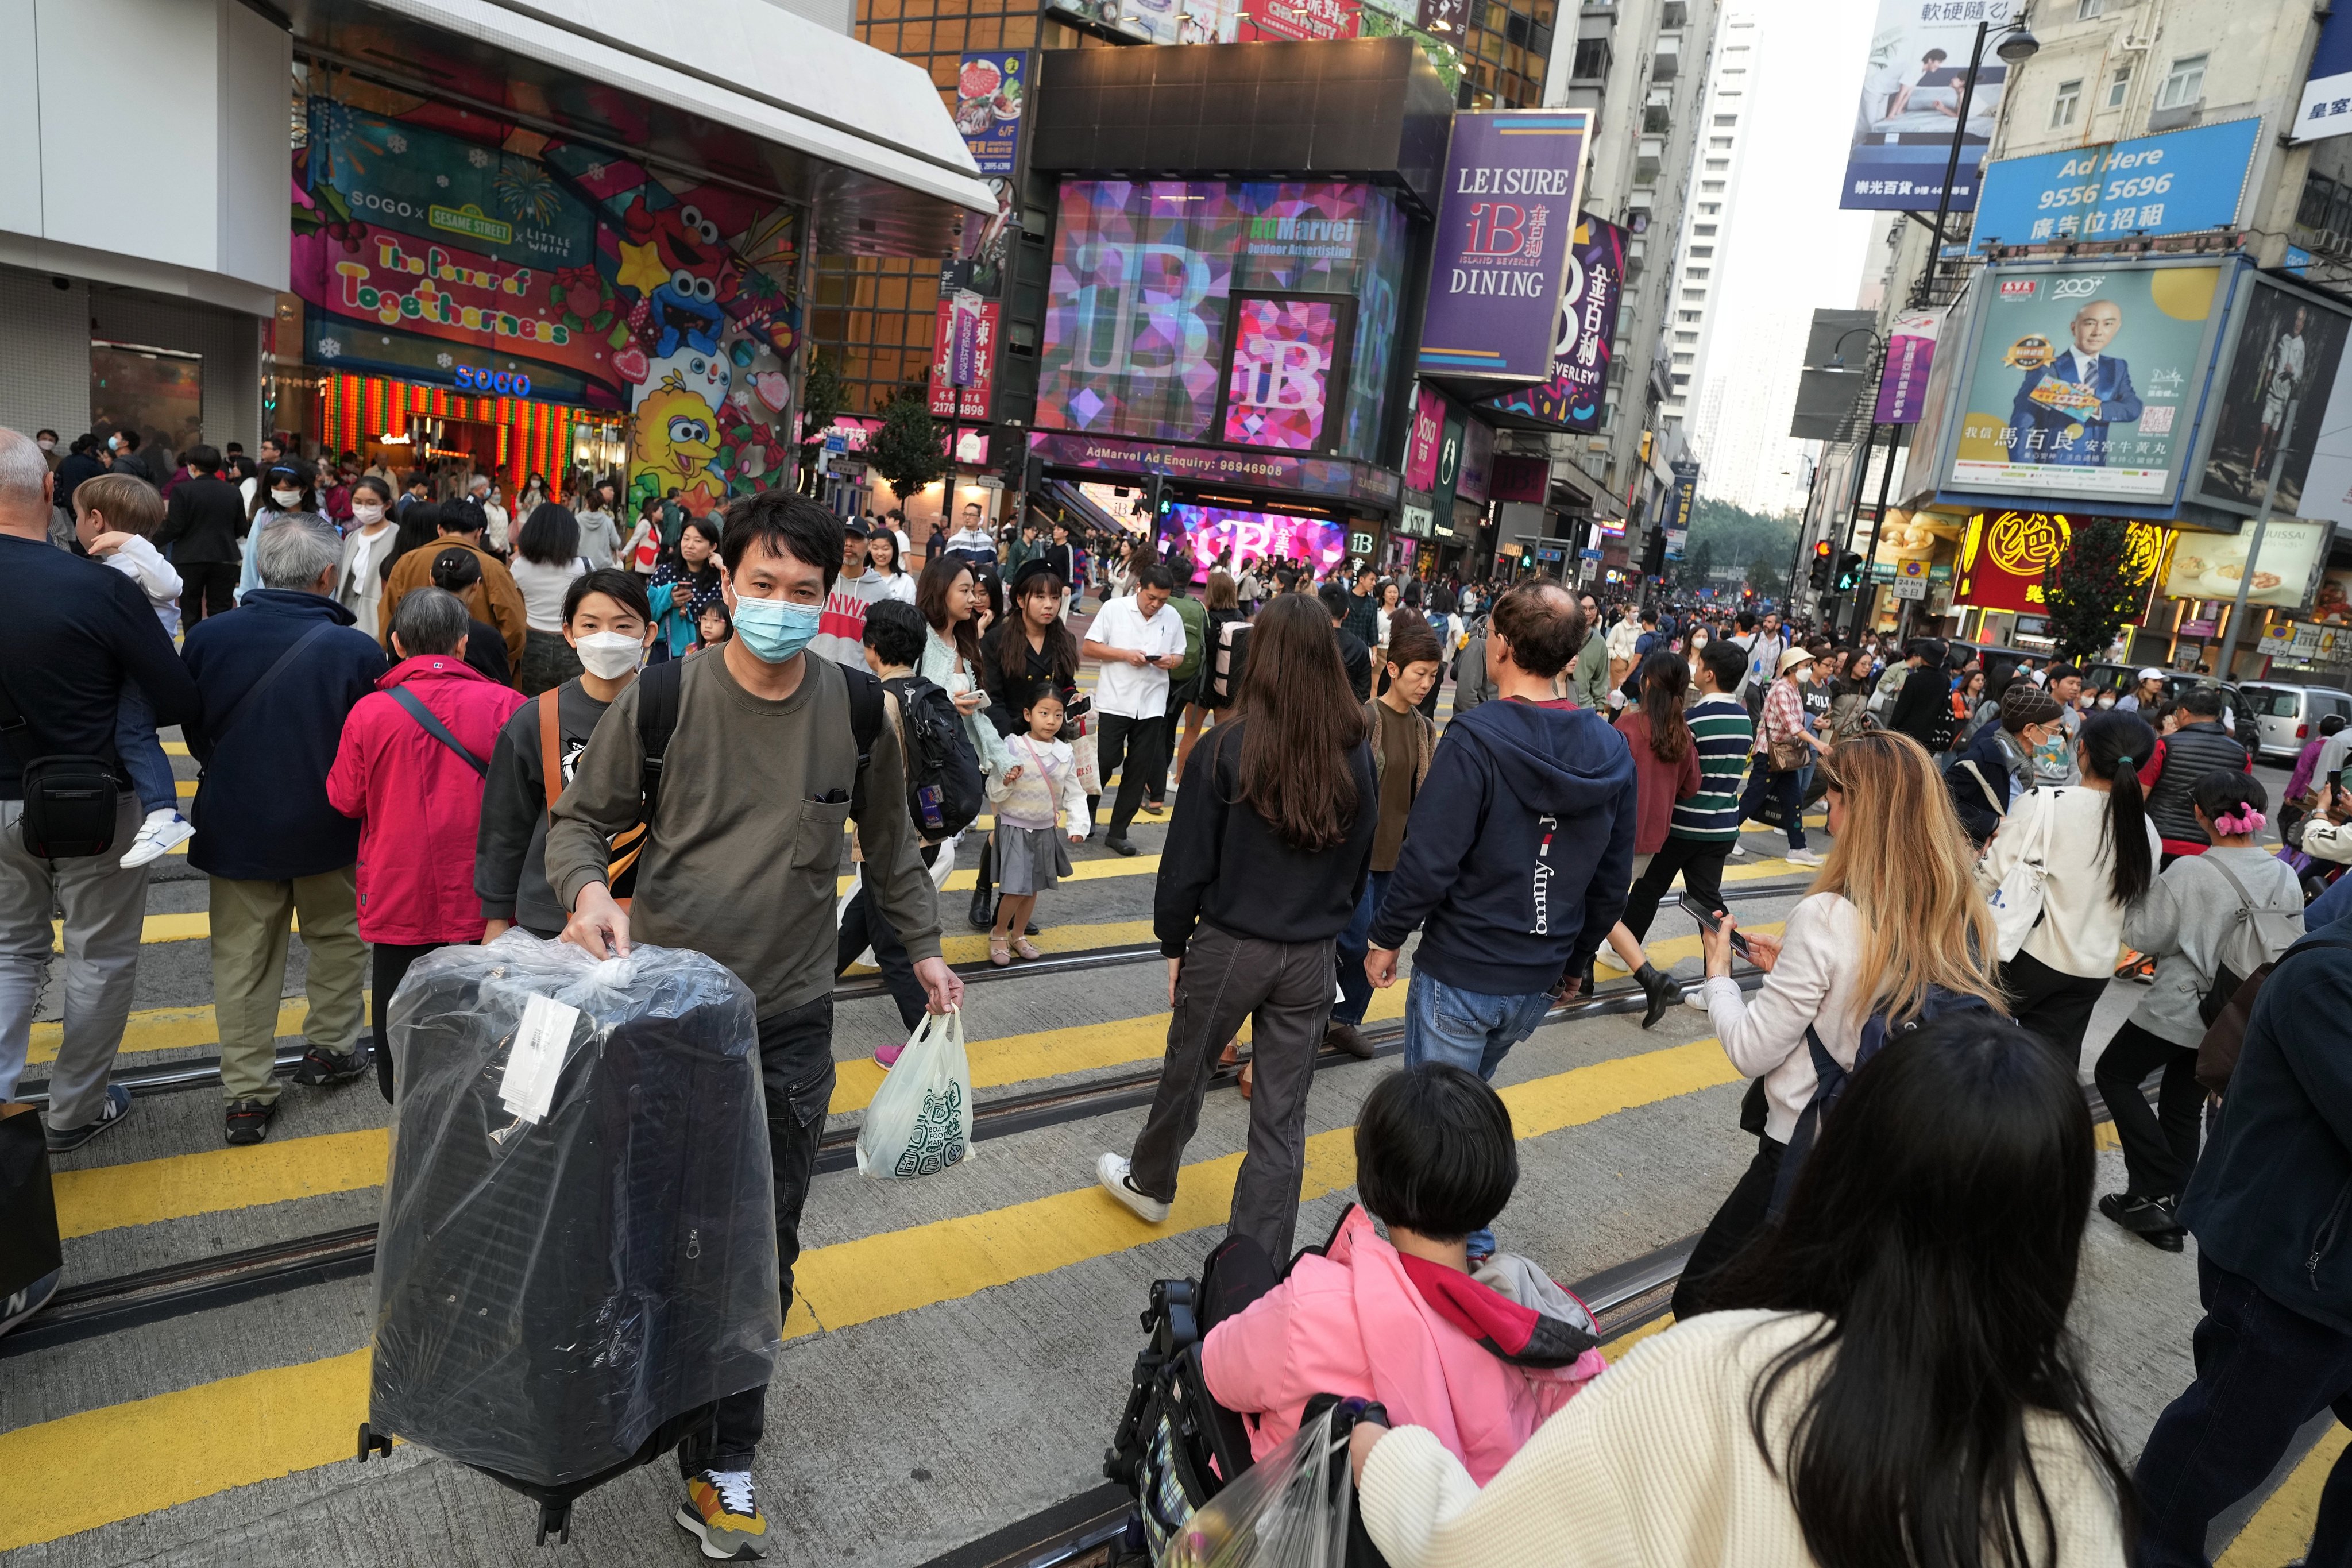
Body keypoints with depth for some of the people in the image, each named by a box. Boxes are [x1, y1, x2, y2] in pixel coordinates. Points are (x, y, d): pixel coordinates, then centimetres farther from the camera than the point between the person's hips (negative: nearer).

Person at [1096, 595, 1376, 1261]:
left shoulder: (1227, 749, -16)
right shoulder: (1355, 757, -5)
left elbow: (1188, 862, -11)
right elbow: (1358, 863, 6)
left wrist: (1174, 944, 1)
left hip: (1230, 948, -2)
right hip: (1313, 958, 2)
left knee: (1186, 1073, 22)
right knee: (1283, 1113, 10)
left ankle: (1148, 1184, 48)